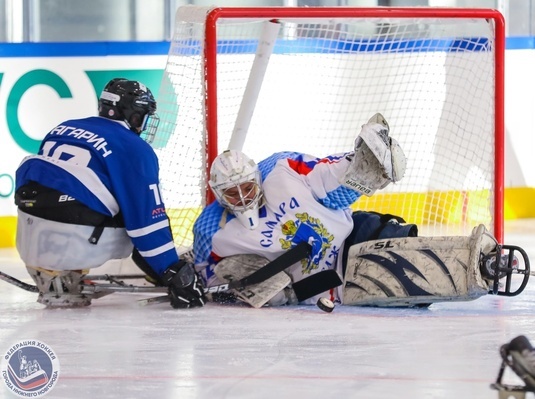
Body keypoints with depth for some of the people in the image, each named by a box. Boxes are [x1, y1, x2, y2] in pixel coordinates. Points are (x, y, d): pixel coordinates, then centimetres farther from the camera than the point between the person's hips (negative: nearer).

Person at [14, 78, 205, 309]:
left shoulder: (65, 128, 18)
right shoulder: (136, 150, 0)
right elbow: (149, 220, -5)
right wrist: (175, 276, -2)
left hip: (27, 236, 6)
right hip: (72, 242, -6)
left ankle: (49, 276, 16)